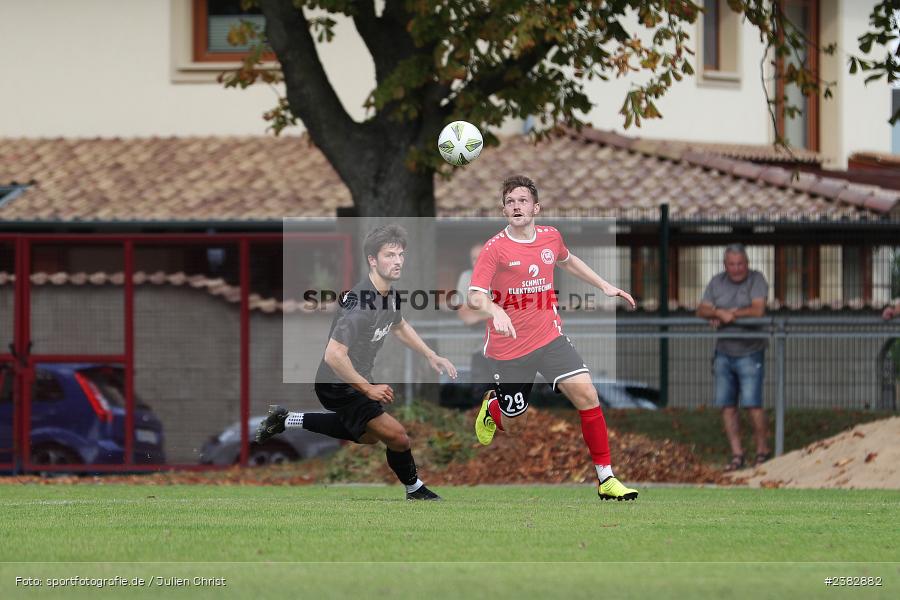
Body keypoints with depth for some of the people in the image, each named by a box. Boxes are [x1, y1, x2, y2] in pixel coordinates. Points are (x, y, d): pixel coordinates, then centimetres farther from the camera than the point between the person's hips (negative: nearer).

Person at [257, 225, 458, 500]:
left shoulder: (388, 293, -2)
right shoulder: (360, 303, -33)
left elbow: (399, 326, 21)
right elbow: (334, 355, -37)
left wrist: (432, 356, 15)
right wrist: (368, 389, -30)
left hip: (357, 381, 10)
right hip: (338, 387, -10)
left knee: (367, 435, 33)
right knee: (397, 437, -17)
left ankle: (287, 420, 36)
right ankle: (415, 491, 10)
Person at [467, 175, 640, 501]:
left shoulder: (551, 237, 2)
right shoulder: (494, 249, -13)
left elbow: (567, 261, 27)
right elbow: (475, 296, -23)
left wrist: (605, 285, 21)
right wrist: (496, 311, -44)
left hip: (550, 338, 3)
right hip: (508, 348, -3)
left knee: (587, 394, -17)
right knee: (514, 427, 9)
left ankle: (605, 478, -10)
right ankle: (492, 406, 48)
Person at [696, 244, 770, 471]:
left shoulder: (756, 280, -6)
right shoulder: (717, 283, 7)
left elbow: (758, 310, -19)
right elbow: (702, 311, 0)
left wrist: (728, 314, -17)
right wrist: (720, 313, -20)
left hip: (749, 353, -5)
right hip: (724, 354, 5)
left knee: (753, 405, -10)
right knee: (727, 406, 1)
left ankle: (762, 452, 3)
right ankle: (737, 455, 6)